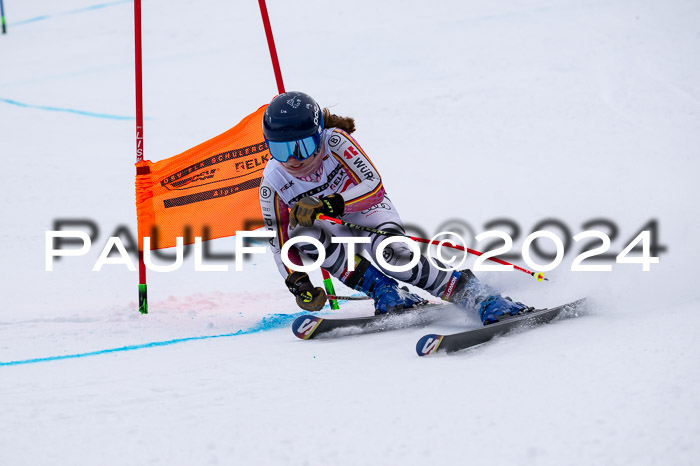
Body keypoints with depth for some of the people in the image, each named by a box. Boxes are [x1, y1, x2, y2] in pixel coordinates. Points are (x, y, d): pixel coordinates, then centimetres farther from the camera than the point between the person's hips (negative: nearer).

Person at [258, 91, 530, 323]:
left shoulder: (334, 141, -23)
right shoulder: (273, 185, -16)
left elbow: (374, 186, -28)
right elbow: (280, 243, -7)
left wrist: (330, 204, -44)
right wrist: (297, 283, -21)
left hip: (369, 211, -3)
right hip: (335, 233, 3)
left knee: (388, 253, -36)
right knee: (301, 232, -31)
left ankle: (471, 292, -28)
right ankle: (383, 290, -24)